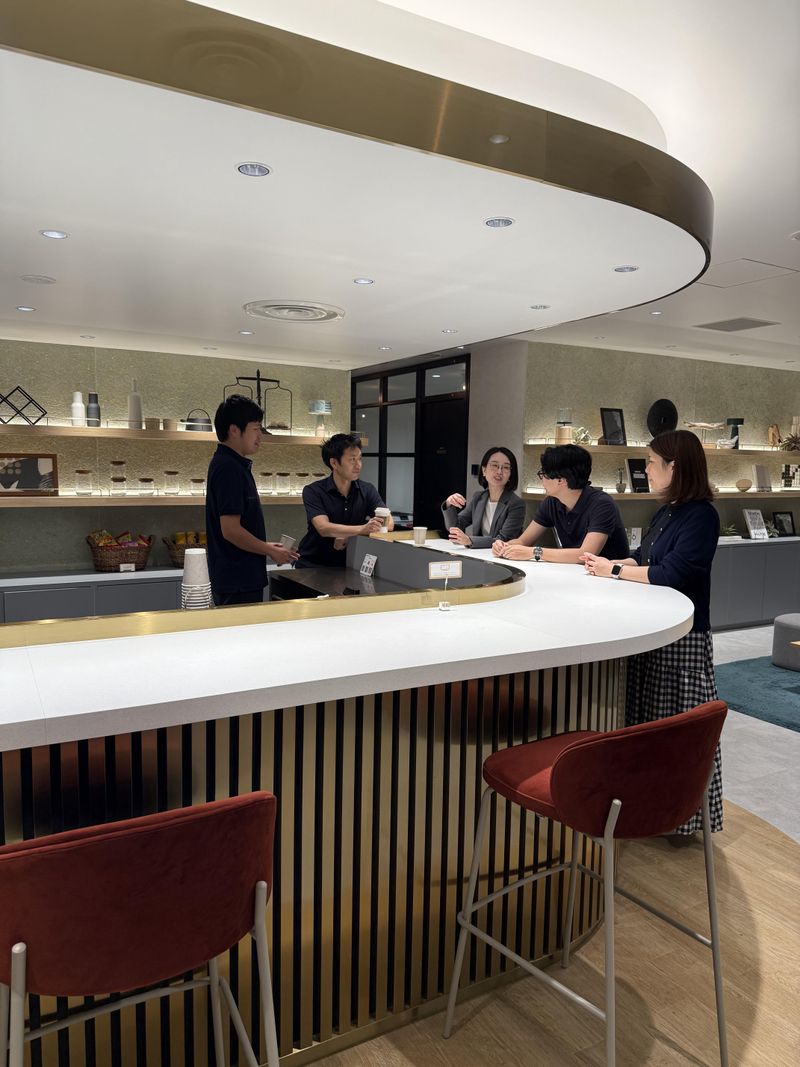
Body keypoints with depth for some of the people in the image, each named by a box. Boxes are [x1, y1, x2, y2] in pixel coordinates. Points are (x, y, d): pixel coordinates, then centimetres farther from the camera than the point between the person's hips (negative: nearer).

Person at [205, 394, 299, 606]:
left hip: (239, 578, 10)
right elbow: (230, 530, -23)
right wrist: (271, 552, -12)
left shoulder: (233, 465, 12)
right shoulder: (229, 469, -18)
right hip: (238, 581, -10)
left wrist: (265, 546, 17)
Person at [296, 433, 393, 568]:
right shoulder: (313, 491, -8)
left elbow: (389, 523, -10)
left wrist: (350, 536, -22)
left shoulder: (367, 490, 2)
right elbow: (324, 528, -22)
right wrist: (362, 529, -36)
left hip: (349, 562, 3)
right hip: (312, 563, -2)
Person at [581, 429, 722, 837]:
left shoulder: (701, 516, -16)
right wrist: (608, 564, 1)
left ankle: (685, 814, 15)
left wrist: (614, 571, -13)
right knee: (647, 721, 16)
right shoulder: (666, 512, 11)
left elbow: (671, 573, -23)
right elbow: (643, 559, 18)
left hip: (683, 639, -9)